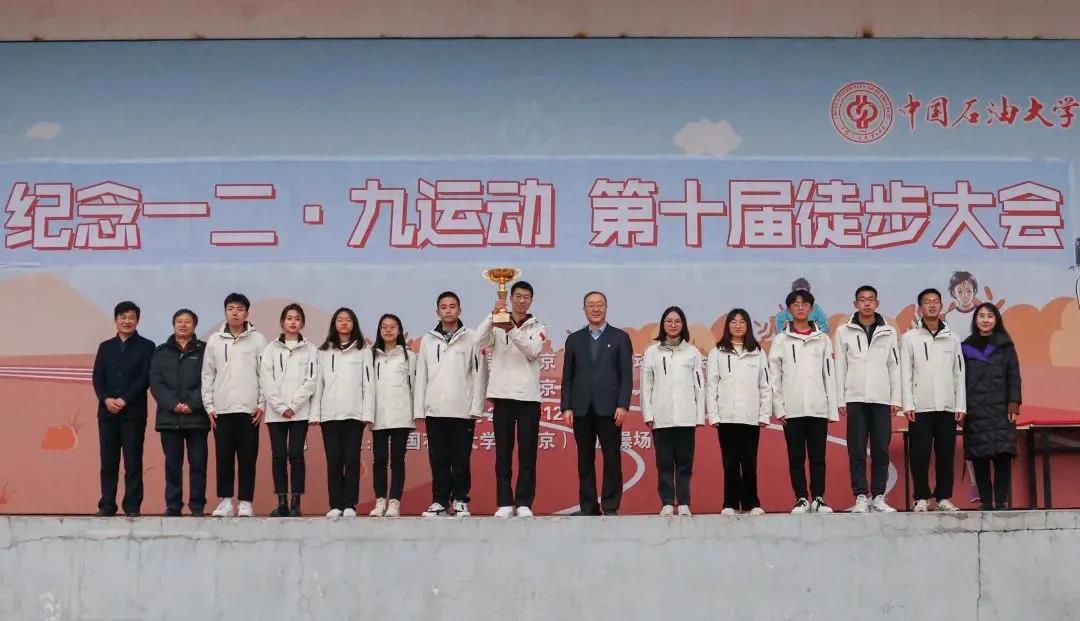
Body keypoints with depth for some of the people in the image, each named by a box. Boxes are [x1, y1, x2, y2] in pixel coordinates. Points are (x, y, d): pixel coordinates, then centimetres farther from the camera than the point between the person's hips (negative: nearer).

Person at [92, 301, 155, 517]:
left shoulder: (146, 346, 5)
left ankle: (132, 506, 1)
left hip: (134, 412, -3)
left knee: (133, 461, -3)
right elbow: (97, 377, 7)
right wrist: (106, 399, -10)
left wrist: (124, 400, -14)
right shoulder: (105, 347, 15)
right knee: (108, 461, 4)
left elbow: (144, 378, -5)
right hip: (107, 412, 3)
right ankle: (107, 505, 8)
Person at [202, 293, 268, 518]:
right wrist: (209, 406, 2)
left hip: (248, 409, -2)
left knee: (247, 458, 0)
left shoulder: (257, 339, 2)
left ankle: (245, 503, 6)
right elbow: (207, 375, 8)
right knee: (223, 457, 3)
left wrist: (262, 404, -4)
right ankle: (225, 501, 10)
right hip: (221, 409, 2)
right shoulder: (214, 340, 7)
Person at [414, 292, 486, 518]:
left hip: (463, 410, -2)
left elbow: (479, 374, -1)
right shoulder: (428, 340, 9)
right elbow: (421, 376, 9)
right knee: (438, 460, 5)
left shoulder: (471, 338, 2)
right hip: (435, 410, 2)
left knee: (461, 459, 1)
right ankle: (440, 501, 11)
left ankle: (460, 501, 9)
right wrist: (419, 409, 3)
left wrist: (476, 407, -8)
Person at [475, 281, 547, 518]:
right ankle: (505, 503, 8)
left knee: (527, 453, 0)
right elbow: (480, 340, -10)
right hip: (503, 396, 0)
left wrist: (512, 330, -24)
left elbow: (532, 351, -10)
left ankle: (524, 503, 5)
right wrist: (493, 314, -22)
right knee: (503, 453, 3)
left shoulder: (538, 328, 7)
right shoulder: (497, 325, 8)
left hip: (529, 396, 0)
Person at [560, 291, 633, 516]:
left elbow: (626, 375, 1)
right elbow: (567, 377, 11)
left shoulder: (620, 338, 7)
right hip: (581, 409, 2)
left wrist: (623, 405, -8)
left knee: (612, 459, -2)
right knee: (585, 460, 4)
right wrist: (566, 407, 1)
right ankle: (588, 507, 9)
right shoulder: (574, 339, 13)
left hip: (609, 408, -2)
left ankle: (611, 506, 4)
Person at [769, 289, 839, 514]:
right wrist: (778, 407, -5)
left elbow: (829, 375, 7)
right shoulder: (780, 340, 6)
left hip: (818, 408, 1)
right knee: (796, 458, 2)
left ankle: (818, 499, 8)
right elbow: (774, 376, 4)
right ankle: (801, 500, 7)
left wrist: (832, 409, 2)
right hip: (792, 410, 0)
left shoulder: (823, 339, 9)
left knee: (818, 457, 2)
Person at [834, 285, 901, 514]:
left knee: (881, 450, 2)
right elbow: (840, 367, 4)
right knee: (857, 451, -1)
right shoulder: (844, 331, 6)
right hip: (855, 399, -1)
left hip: (882, 399, 1)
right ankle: (861, 497, 2)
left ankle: (878, 497, 8)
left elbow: (894, 367, 8)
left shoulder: (888, 332, 9)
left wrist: (896, 399, 2)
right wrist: (841, 400, -1)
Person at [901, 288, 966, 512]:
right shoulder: (909, 338, 5)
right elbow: (905, 373, 0)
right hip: (921, 408, -2)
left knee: (946, 455, 3)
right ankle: (922, 498, 5)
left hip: (947, 407, 2)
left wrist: (960, 405, 3)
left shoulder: (952, 338, 11)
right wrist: (908, 404, -8)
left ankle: (944, 498, 11)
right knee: (920, 455, -3)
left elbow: (959, 373, 9)